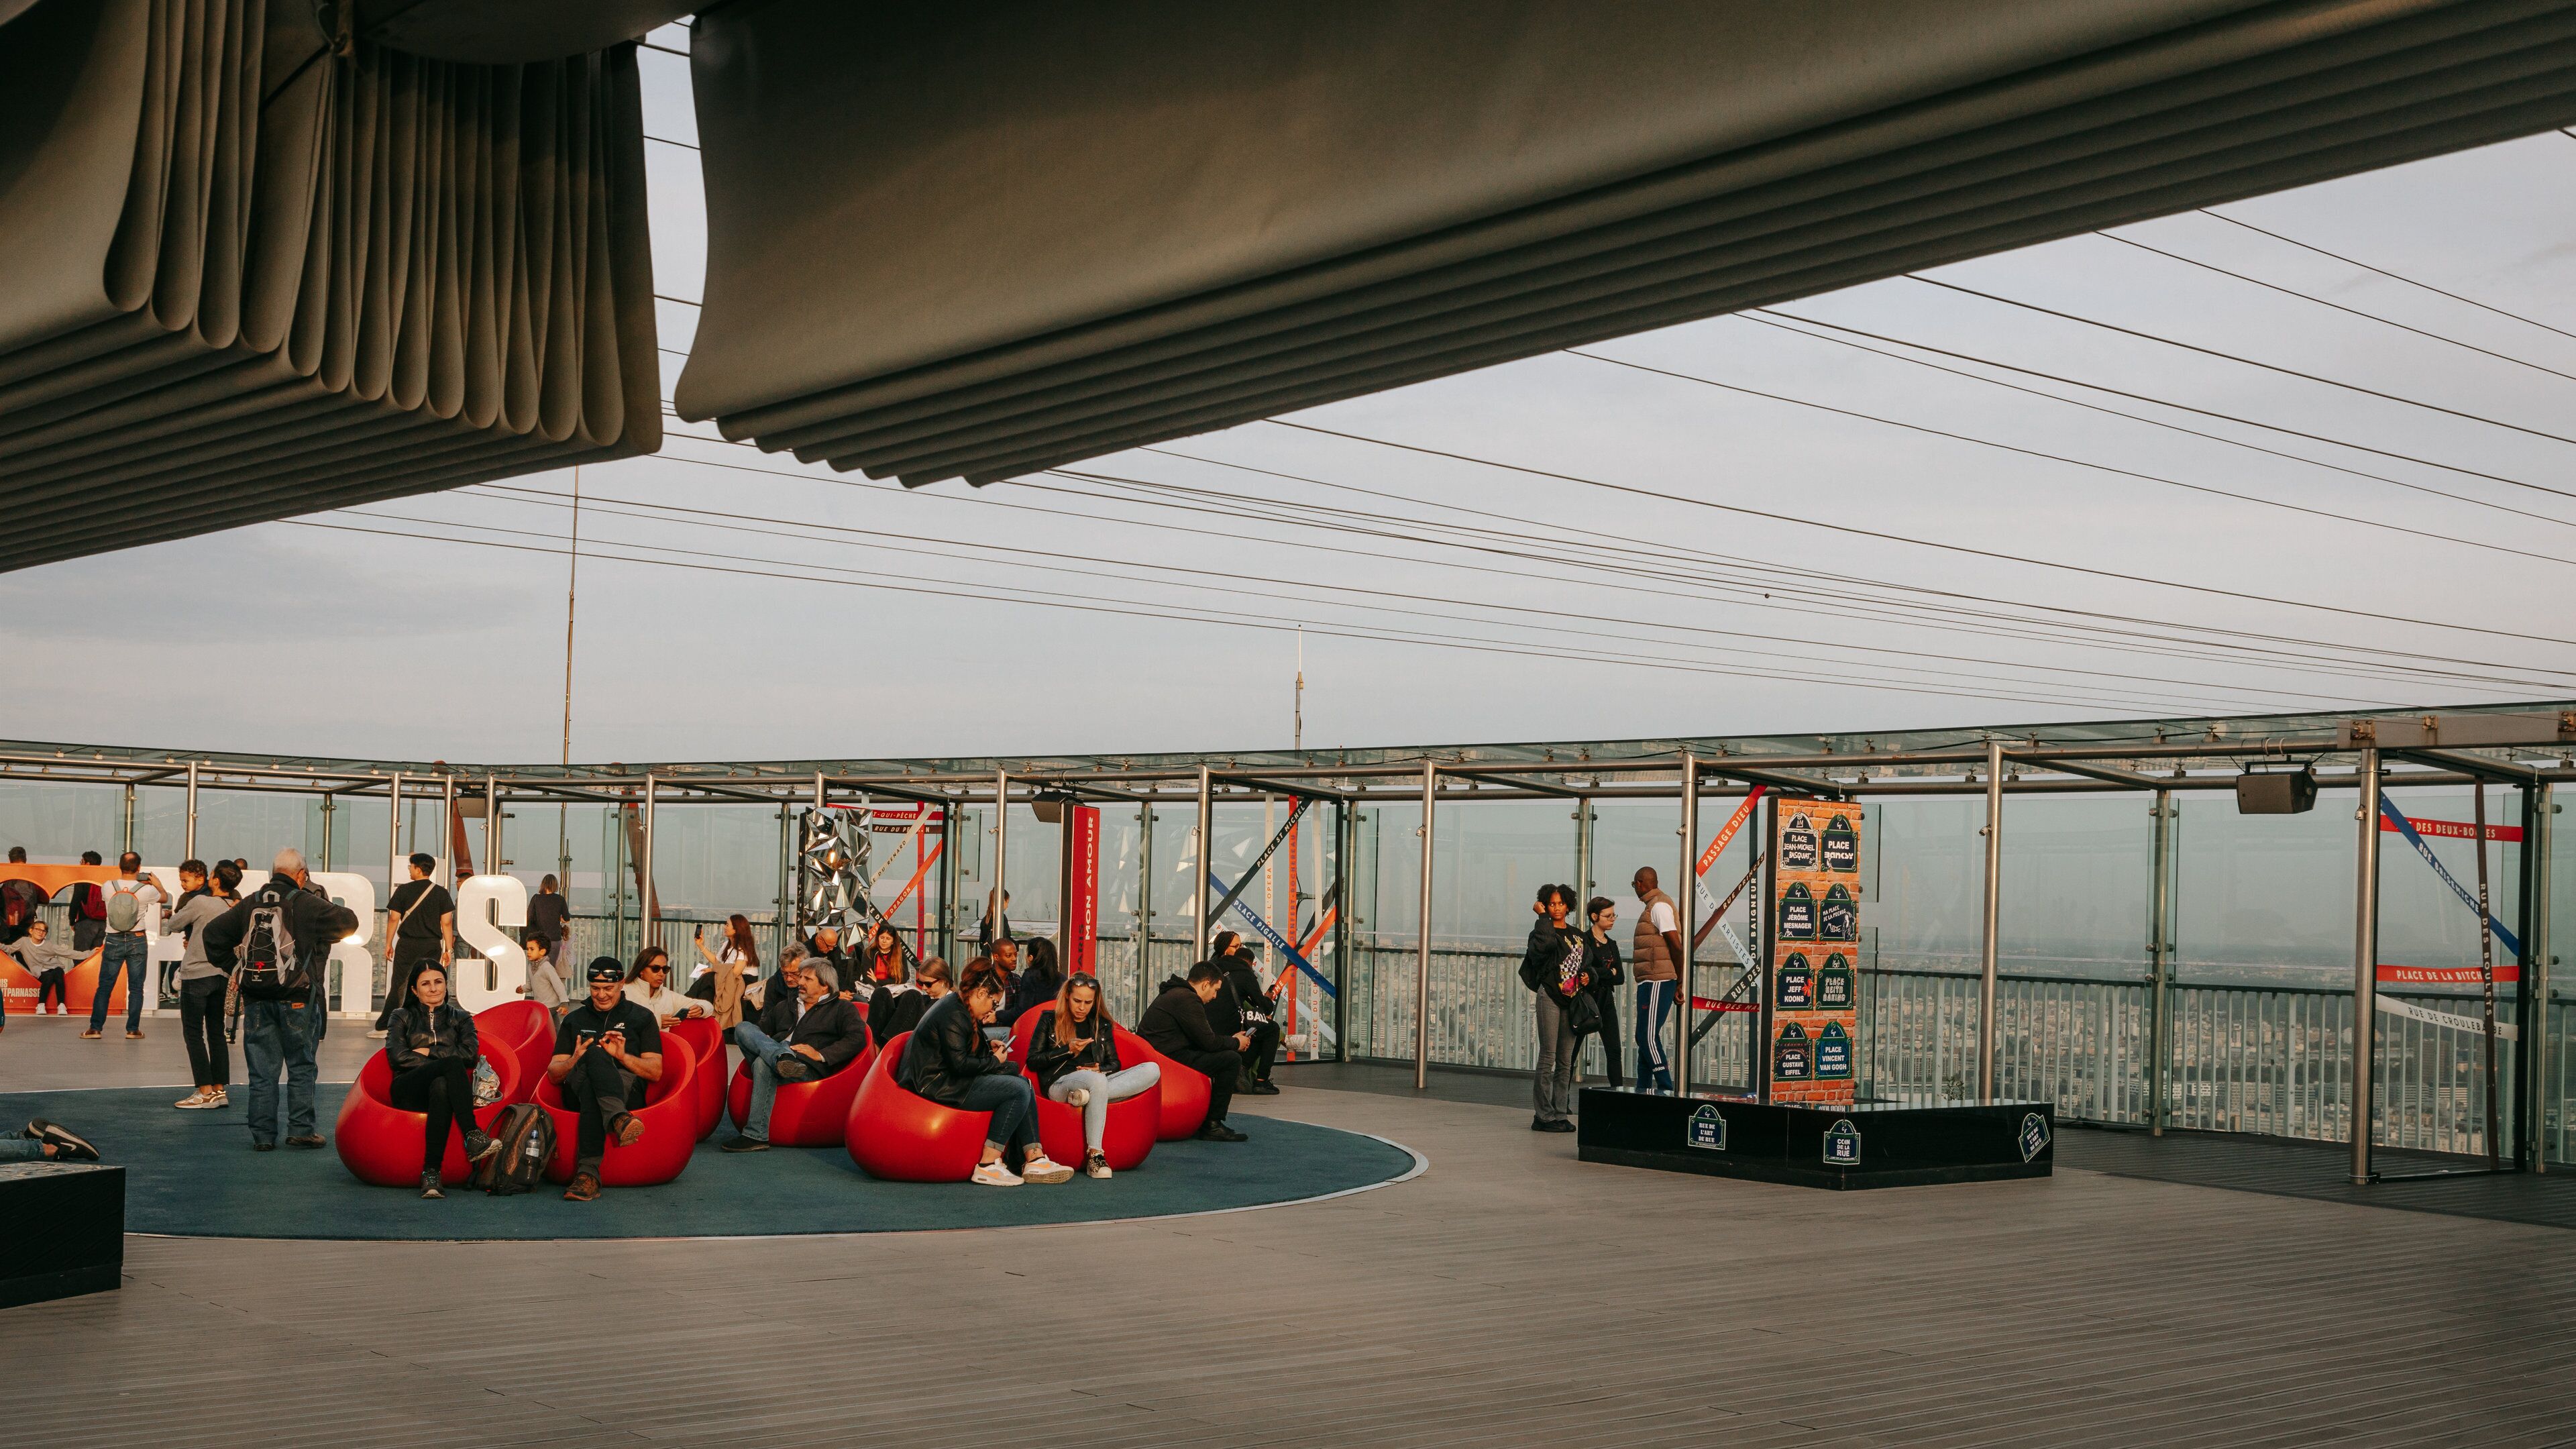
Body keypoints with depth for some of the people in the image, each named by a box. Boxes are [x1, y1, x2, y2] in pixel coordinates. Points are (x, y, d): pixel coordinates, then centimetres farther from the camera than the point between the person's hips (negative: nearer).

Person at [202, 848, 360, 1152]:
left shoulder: (249, 904, 7)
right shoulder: (305, 904, -7)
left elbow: (212, 934, 12)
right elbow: (348, 922, -8)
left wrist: (234, 968, 15)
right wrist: (326, 906, 11)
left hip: (257, 1000, 3)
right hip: (298, 1001, -3)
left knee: (262, 1071, 7)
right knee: (301, 1067, 9)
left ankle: (262, 1136, 8)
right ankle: (300, 1129, 9)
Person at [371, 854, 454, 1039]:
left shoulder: (403, 890, -2)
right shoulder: (441, 892, 2)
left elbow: (394, 919, -1)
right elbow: (447, 923, 0)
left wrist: (389, 943, 9)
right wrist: (448, 949, 4)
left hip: (408, 944, -1)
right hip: (432, 945, 1)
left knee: (398, 987, 2)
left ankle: (383, 1027, 2)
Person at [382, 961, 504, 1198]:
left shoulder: (461, 1018, 23)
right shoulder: (402, 1017, 20)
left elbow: (470, 1054, 3)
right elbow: (396, 1056, 0)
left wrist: (429, 1051, -1)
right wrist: (446, 1062, -7)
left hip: (445, 1089, 1)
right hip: (408, 1092, -1)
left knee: (441, 1087, -41)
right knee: (452, 1063, -34)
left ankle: (431, 1172, -51)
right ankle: (473, 1137, -45)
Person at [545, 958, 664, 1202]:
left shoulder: (641, 1018, 18)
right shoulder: (574, 1020, 25)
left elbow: (656, 1072, 8)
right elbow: (553, 1075, 15)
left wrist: (623, 1056, -10)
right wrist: (575, 1060, -8)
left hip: (628, 1088, -1)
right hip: (578, 1089, 1)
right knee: (595, 1053, -35)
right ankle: (618, 1118, -62)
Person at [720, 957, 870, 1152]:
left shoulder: (842, 1009, 16)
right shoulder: (784, 1006, 35)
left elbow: (857, 1039, -1)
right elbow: (760, 1028, 32)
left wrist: (821, 1055, -12)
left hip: (811, 1068, -6)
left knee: (764, 1064, -36)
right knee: (743, 1028, -18)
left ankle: (756, 1135, -40)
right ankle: (783, 1058, -45)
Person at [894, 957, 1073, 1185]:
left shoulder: (955, 1006, 17)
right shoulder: (953, 1014, -17)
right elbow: (959, 1063, -23)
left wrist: (988, 1046, 13)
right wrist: (994, 1061, -8)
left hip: (947, 1079, 11)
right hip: (936, 1086, -11)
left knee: (1022, 1083, 5)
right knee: (1018, 1090, -18)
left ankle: (1034, 1159, -4)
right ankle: (988, 1166, -19)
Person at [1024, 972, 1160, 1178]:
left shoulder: (1102, 1024, 22)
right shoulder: (1050, 1020, 11)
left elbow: (1114, 1063, 21)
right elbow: (1032, 1061, 4)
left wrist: (1100, 1070, -4)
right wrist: (1068, 1050, -8)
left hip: (1098, 1081, 5)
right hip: (1059, 1083, -5)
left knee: (1152, 1070, -21)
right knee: (1096, 1082, -43)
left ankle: (1087, 1094, -33)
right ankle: (1094, 1156, -42)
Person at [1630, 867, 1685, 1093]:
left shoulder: (1659, 906, -12)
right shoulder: (1652, 906, 20)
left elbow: (1676, 945, -18)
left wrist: (1679, 980, -10)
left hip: (1657, 983, -11)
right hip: (1650, 983, 11)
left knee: (1649, 1037, -12)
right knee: (1644, 1037, 13)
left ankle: (1665, 1089, -13)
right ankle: (1643, 1089, 19)